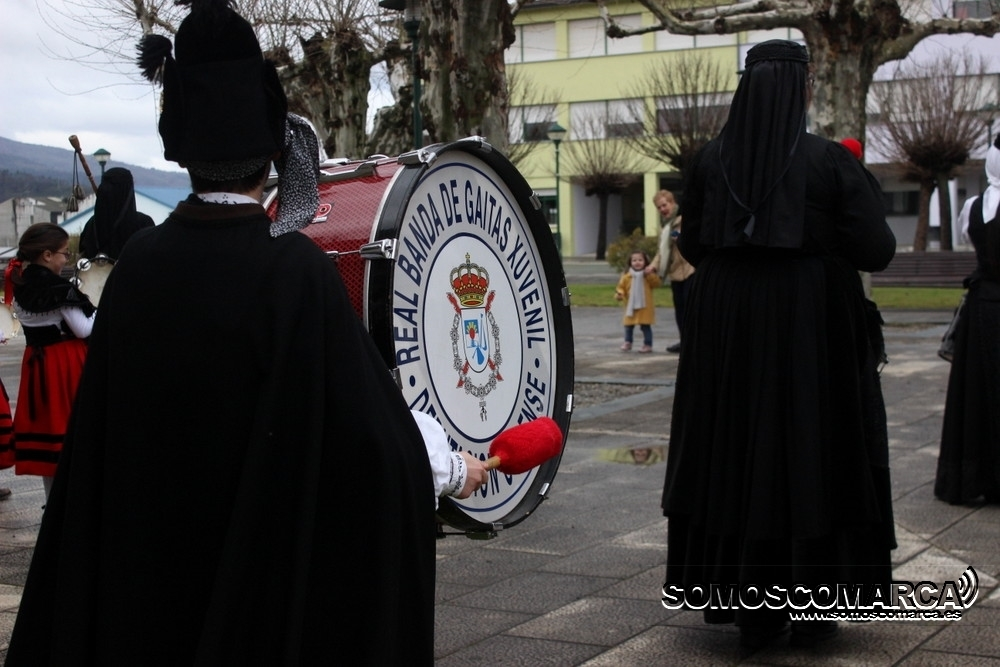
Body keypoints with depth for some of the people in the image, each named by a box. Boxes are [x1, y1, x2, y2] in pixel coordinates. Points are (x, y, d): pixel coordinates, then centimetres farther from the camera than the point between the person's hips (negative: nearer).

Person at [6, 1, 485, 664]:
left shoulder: (140, 262, -4)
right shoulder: (294, 269, -19)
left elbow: (101, 428, 4)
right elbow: (367, 429, -15)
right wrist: (454, 471, 1)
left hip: (149, 560, 5)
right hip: (269, 564, -4)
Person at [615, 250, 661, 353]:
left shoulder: (649, 274, -2)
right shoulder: (627, 275, 2)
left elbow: (657, 283, -11)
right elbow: (621, 286, 4)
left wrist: (649, 275, -21)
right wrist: (619, 294, -15)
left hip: (645, 307, -2)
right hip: (631, 306, 2)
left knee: (645, 326, 2)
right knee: (629, 325, 11)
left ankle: (648, 344, 12)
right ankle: (628, 342, 27)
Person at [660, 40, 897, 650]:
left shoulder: (712, 160, -2)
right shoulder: (831, 161, -10)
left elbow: (693, 247, 6)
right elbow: (876, 252, -11)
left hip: (726, 325, 3)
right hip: (814, 327, -2)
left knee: (737, 454, 10)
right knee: (813, 456, 8)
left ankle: (753, 612, 14)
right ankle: (810, 611, 13)